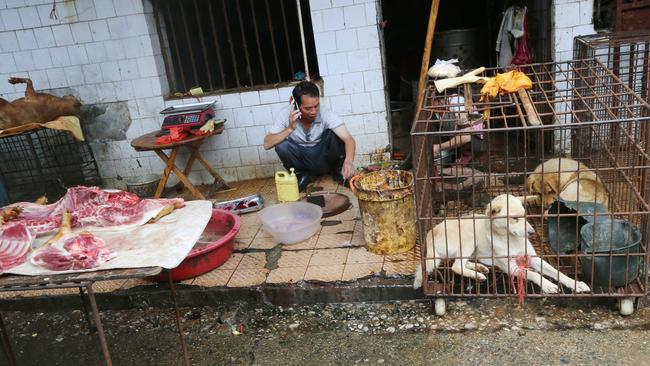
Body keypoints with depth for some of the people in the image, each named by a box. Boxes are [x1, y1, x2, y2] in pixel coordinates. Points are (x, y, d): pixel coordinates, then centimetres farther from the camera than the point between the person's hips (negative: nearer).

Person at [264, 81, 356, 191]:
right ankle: (303, 175, -1)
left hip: (322, 158, -1)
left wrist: (349, 161, -50)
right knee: (281, 145, -27)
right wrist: (290, 129, -36)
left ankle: (337, 170, -2)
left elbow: (348, 139, -30)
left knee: (334, 135, -28)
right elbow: (267, 144, -23)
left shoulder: (325, 113, -21)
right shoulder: (286, 115, -19)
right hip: (301, 160, 1)